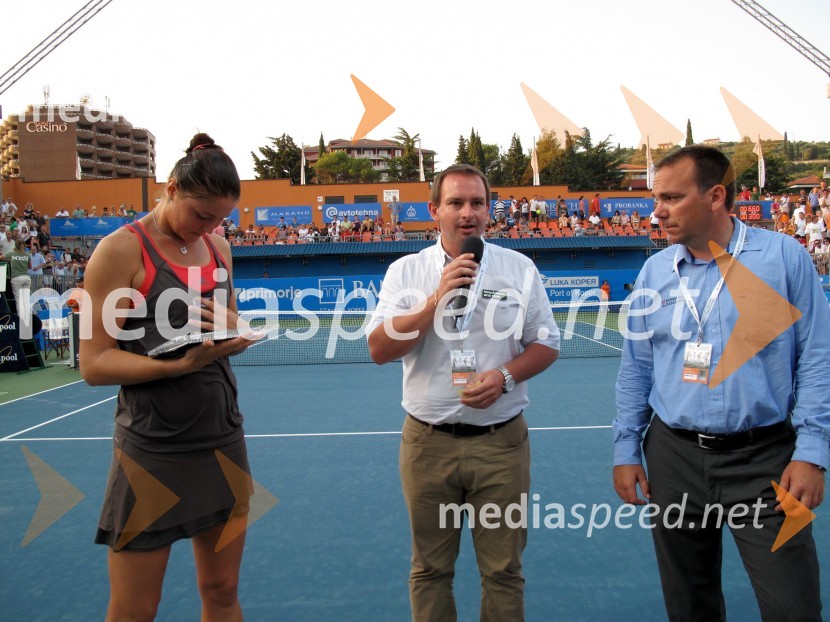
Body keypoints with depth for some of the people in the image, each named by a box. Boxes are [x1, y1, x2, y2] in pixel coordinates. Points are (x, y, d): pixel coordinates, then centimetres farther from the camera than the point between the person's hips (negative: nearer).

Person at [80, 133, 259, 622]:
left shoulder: (219, 247, 9)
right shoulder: (122, 249, -10)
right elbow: (94, 364, -12)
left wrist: (231, 327, -6)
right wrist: (180, 364, -26)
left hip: (224, 441, 6)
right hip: (153, 452, -5)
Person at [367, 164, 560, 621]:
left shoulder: (520, 269, 2)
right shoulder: (405, 271, 0)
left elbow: (546, 344, 5)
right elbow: (379, 349, -9)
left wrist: (504, 377, -14)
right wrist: (438, 300, -18)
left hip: (501, 442, 0)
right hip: (428, 442, 0)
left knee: (503, 570, 11)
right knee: (430, 569, 14)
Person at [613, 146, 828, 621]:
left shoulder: (784, 257, -5)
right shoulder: (655, 270, 4)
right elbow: (636, 367, 8)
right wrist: (626, 449, 5)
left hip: (764, 458, -3)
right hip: (673, 456, 3)